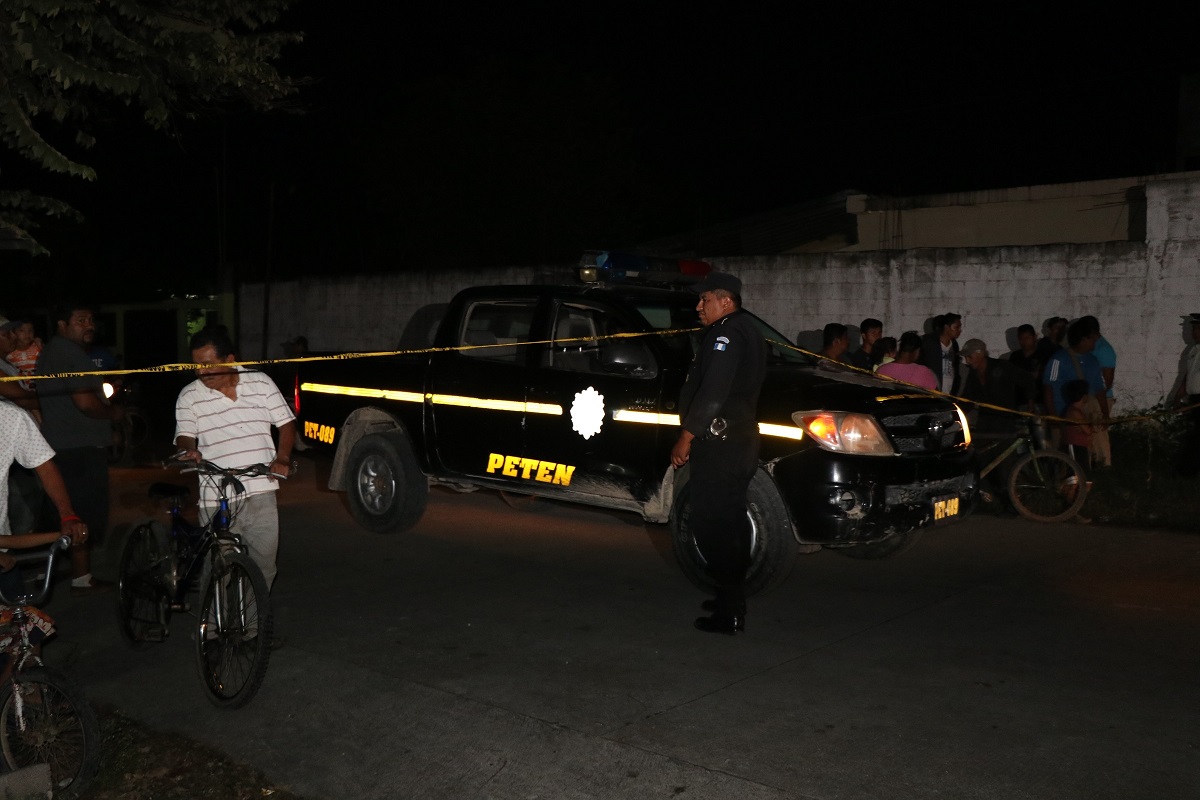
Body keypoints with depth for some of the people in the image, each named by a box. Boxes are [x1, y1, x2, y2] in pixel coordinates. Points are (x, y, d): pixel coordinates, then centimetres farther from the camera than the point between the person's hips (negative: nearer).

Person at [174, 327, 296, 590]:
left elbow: (286, 422, 8)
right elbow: (185, 435, 1)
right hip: (217, 500, -1)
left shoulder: (261, 383, 5)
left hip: (261, 493, 1)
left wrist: (282, 457, -7)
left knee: (264, 562, 4)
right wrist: (188, 451, -23)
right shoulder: (189, 396, 4)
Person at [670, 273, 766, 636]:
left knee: (713, 527, -7)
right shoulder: (749, 331, 19)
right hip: (740, 441, 11)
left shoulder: (727, 334, -14)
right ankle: (733, 601, 28)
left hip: (719, 445, -11)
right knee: (730, 524, 18)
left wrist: (686, 438, -17)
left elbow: (712, 394, -22)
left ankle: (729, 613, -5)